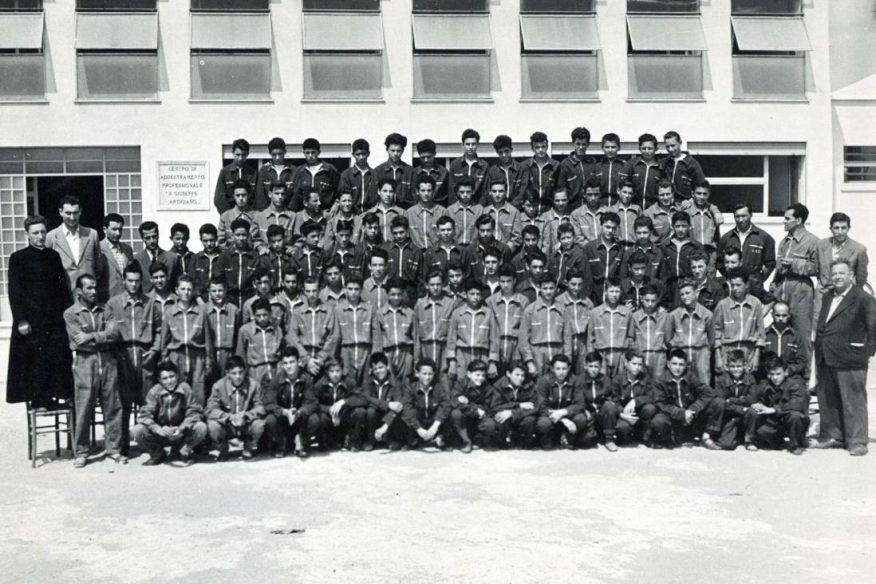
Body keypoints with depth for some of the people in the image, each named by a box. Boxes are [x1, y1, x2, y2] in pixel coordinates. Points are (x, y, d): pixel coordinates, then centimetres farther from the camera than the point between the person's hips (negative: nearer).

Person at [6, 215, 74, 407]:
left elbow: (63, 287, 14)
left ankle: (55, 395, 7)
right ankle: (38, 400, 5)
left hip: (55, 318, 4)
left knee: (59, 360, -1)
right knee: (35, 361, -3)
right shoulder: (18, 258, 1)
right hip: (32, 320, -4)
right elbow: (14, 292, -3)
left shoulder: (54, 256, 13)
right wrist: (21, 320, -10)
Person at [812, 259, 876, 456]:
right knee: (827, 401, 13)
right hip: (825, 358, 8)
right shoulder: (828, 297, 16)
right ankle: (832, 436, 25)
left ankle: (857, 442, 5)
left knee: (853, 401, -2)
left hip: (849, 359, -7)